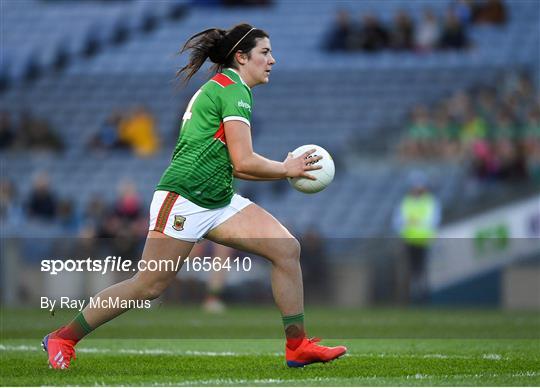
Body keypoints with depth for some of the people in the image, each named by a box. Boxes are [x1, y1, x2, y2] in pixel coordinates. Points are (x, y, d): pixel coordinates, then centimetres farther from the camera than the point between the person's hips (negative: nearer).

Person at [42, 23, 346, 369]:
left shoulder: (222, 88, 19)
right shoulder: (233, 89, -12)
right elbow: (243, 162, -18)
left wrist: (286, 168, 12)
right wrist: (286, 170, -2)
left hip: (218, 202, 10)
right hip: (183, 200, -10)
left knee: (287, 248, -4)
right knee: (149, 286, -7)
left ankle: (298, 346, -1)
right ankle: (63, 338, 8)